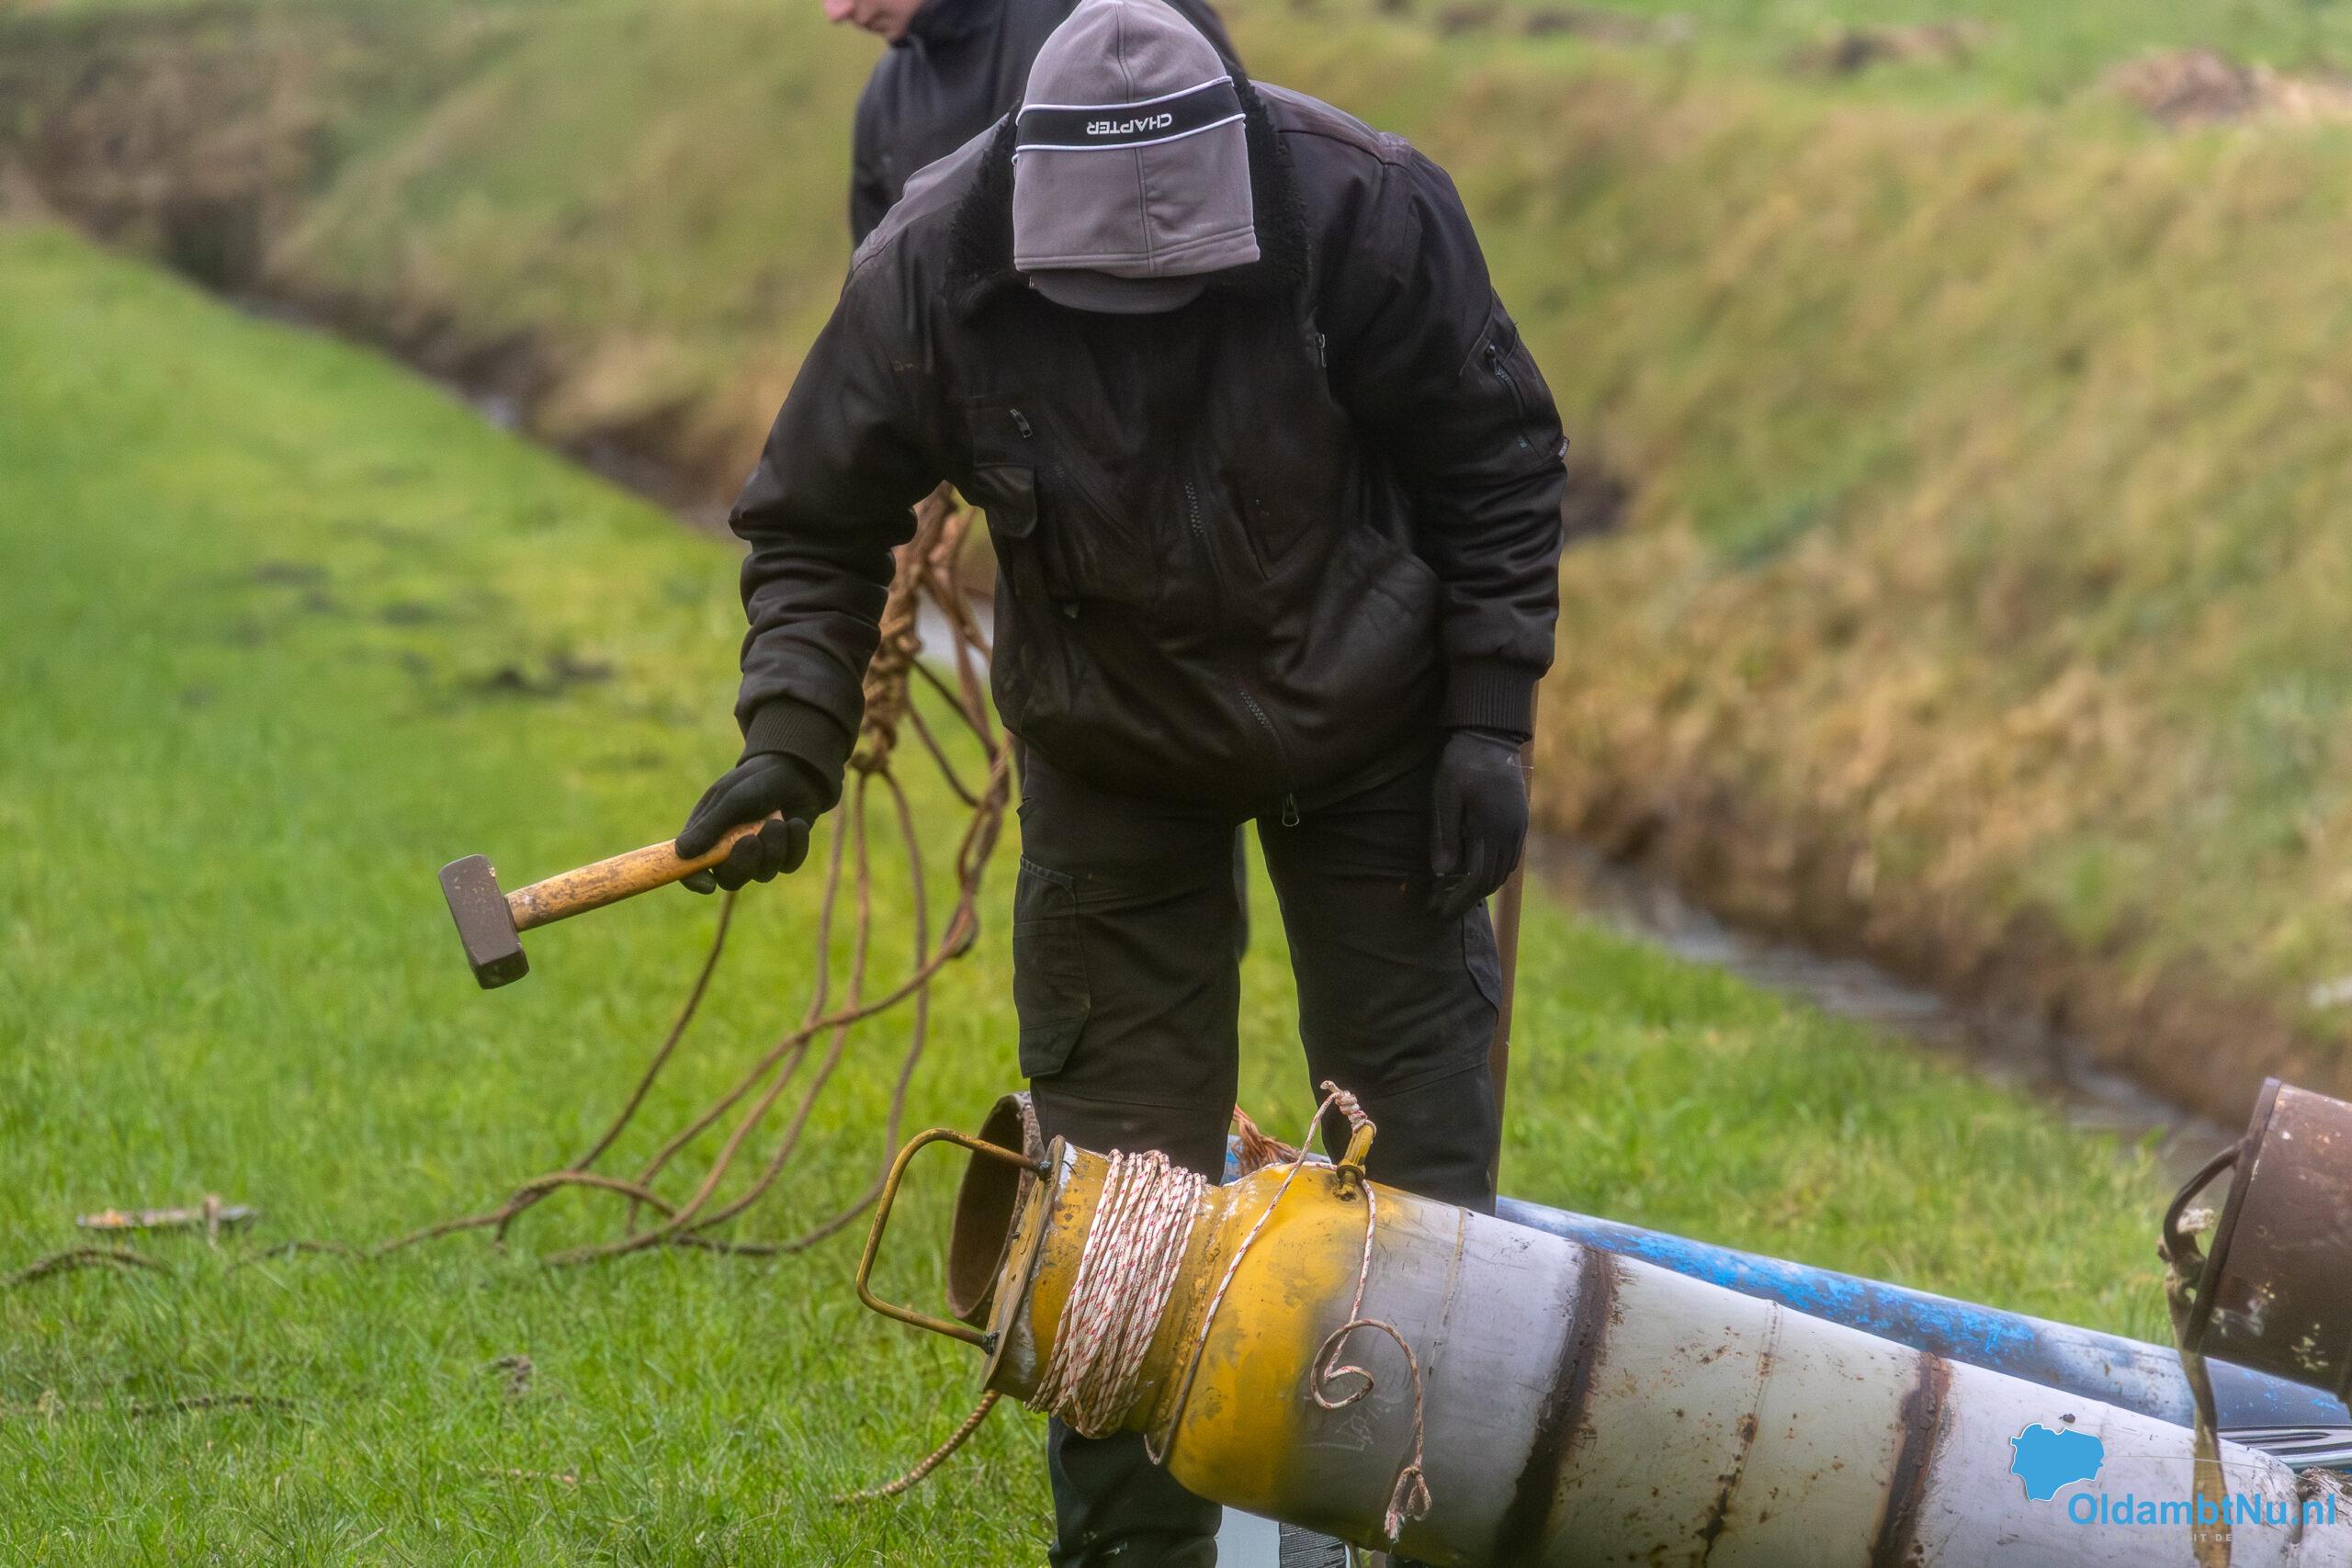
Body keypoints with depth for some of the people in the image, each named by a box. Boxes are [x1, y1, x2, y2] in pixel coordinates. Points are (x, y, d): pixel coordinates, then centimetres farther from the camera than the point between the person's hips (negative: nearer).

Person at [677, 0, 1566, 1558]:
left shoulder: (1364, 208, -27)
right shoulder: (930, 276, -24)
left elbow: (1498, 468, -12)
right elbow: (818, 531, -8)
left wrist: (1490, 725, -12)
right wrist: (791, 744, -22)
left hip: (1368, 735, 0)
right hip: (1113, 760, 1)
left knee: (1422, 1140, 6)